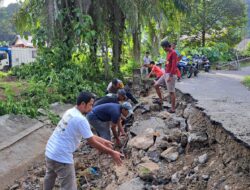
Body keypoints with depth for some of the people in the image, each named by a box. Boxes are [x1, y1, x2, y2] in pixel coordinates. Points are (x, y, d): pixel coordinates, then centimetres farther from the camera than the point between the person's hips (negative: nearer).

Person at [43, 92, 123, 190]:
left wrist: (103, 141, 17)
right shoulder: (80, 119, -22)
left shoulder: (70, 112, 7)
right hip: (61, 158, -10)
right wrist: (112, 153, -10)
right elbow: (92, 143, -17)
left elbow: (89, 135, 15)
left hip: (49, 152, 10)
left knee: (50, 177, 33)